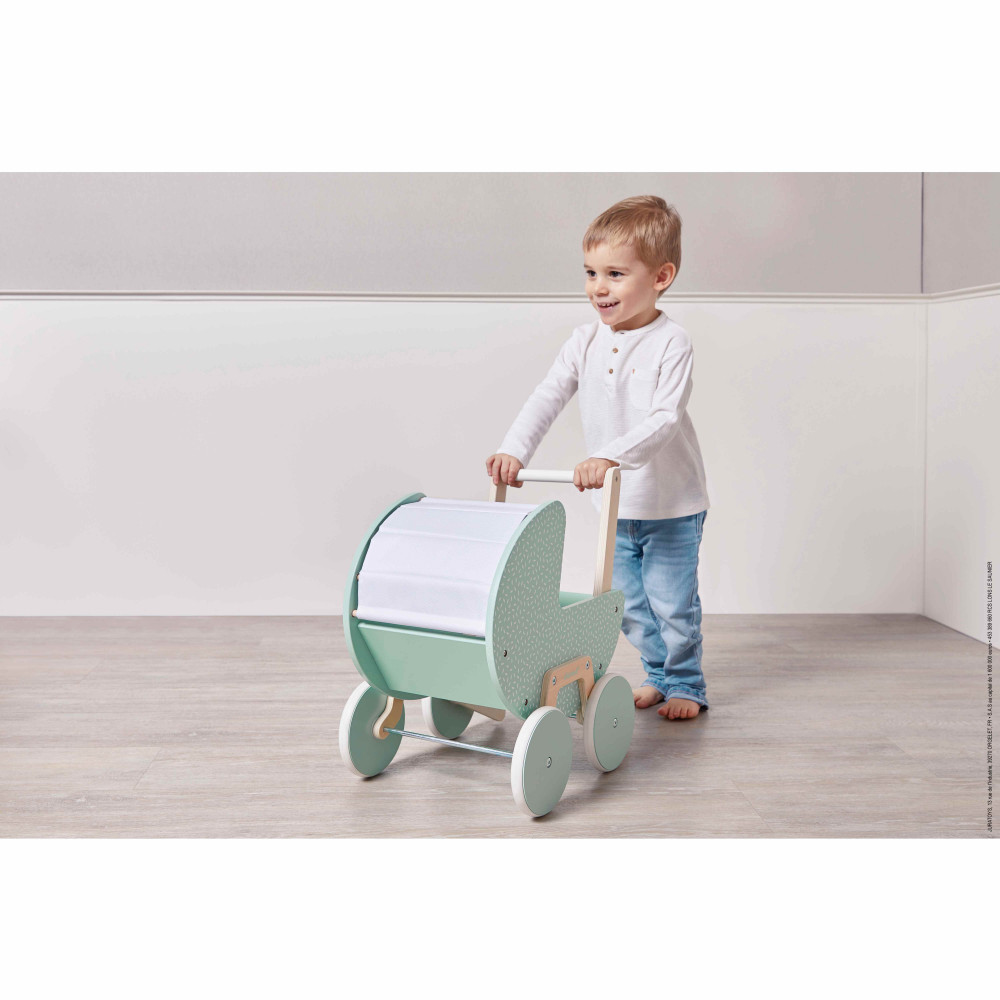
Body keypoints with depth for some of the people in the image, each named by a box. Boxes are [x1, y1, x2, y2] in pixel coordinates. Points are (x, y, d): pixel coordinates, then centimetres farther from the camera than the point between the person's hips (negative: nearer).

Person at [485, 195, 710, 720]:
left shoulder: (671, 342, -19)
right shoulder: (585, 341, -3)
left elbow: (664, 419, -29)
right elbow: (547, 397, -8)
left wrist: (609, 456, -41)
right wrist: (513, 450, -24)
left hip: (672, 504, -5)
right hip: (615, 505, 5)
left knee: (672, 603, 4)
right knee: (629, 604, 16)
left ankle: (685, 685, 25)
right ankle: (657, 675, 36)